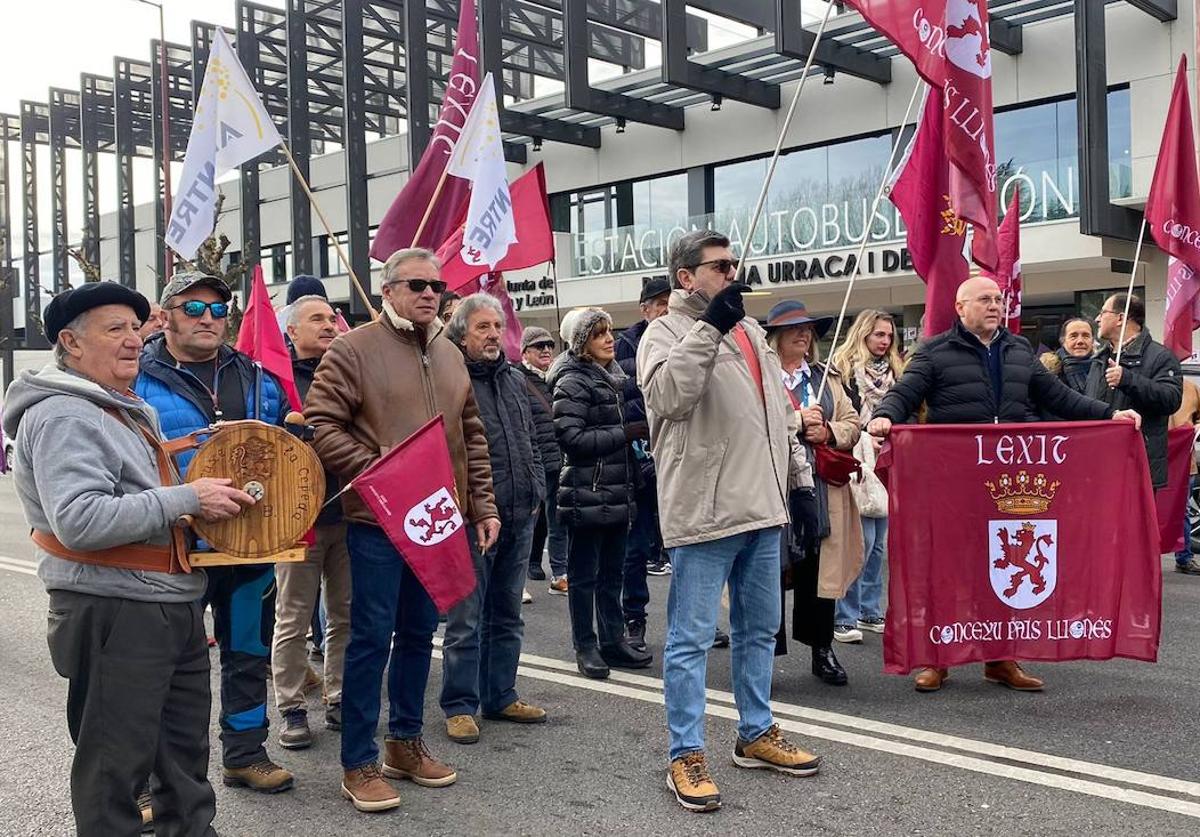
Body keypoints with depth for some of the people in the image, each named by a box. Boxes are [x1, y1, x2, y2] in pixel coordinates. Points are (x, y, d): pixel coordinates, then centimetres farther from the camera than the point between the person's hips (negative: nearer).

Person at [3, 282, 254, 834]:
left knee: (185, 746, 20)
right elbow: (79, 521, -28)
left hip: (174, 604, 10)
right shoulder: (61, 416, -16)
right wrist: (187, 499, -25)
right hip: (114, 613, -10)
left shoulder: (130, 410, 16)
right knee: (116, 761, 3)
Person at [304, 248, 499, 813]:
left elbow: (472, 438, 16)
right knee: (372, 637, 0)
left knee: (419, 633, 15)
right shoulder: (353, 349, -6)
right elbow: (321, 426, -12)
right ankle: (358, 764, 12)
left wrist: (483, 506, 11)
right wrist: (374, 470, -20)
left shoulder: (450, 355, 13)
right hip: (377, 518, -6)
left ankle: (405, 742, 30)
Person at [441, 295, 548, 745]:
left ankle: (500, 696, 28)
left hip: (520, 518, 7)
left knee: (507, 615, 16)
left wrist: (536, 489, 13)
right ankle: (460, 706, 12)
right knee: (466, 619, 1)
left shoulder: (513, 379, 14)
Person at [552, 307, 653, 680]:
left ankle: (613, 641, 22)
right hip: (587, 493, -8)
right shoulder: (573, 382, -10)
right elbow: (572, 438, -19)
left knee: (612, 572, 13)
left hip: (617, 492, 8)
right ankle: (586, 646, 10)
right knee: (585, 575, 2)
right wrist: (625, 433, -18)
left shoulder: (613, 377, 16)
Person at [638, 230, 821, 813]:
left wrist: (799, 478, 18)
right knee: (690, 638, -2)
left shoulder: (750, 331, 18)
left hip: (761, 506, 8)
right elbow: (668, 396, -25)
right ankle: (685, 755, 7)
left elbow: (781, 411, 21)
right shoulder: (665, 332, -4)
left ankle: (756, 733, 30)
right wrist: (709, 328, -25)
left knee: (759, 629, 16)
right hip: (703, 511, -8)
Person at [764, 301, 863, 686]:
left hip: (822, 488, 4)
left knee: (820, 566, 8)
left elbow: (852, 423, 14)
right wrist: (795, 421, -15)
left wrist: (828, 432, -6)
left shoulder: (828, 378, 19)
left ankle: (822, 649, 19)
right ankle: (767, 651, 11)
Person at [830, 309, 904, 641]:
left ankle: (870, 611, 19)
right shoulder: (843, 367, -4)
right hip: (858, 464, -7)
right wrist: (864, 439, -16)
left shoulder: (894, 371, 16)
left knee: (879, 543, 10)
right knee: (862, 541, -10)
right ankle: (844, 616, -2)